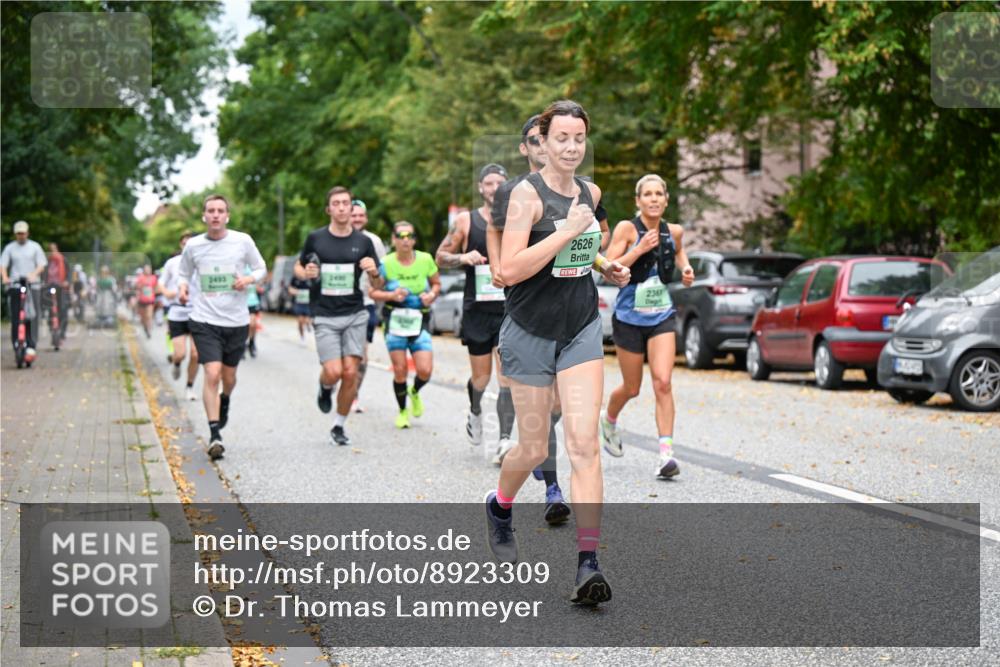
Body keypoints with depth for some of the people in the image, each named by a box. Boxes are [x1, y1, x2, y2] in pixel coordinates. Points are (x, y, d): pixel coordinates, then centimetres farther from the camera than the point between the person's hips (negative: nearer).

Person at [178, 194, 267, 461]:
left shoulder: (242, 241, -2)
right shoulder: (193, 246, 0)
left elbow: (261, 269, 9)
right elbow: (183, 273, 15)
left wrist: (249, 279, -12)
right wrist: (182, 286, -7)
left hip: (236, 320, 1)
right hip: (205, 319, -1)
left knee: (228, 375, 14)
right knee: (212, 373, -16)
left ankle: (224, 402, 51)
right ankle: (214, 434, -13)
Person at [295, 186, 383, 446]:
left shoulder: (363, 241, 3)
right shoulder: (315, 238, 0)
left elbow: (378, 285, 8)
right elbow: (298, 268, 13)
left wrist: (374, 272, -15)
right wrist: (306, 273, -10)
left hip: (355, 315, 2)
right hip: (325, 317, -1)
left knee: (351, 373, -5)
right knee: (334, 372, -14)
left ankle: (339, 427, 13)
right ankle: (325, 387, 24)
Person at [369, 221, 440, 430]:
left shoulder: (425, 260, -2)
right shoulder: (386, 264, -6)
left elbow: (436, 283, 13)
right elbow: (373, 292, 0)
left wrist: (432, 295, -8)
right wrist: (392, 295, -17)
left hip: (420, 321, 1)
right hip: (395, 320, -1)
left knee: (425, 370, -10)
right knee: (399, 370, -2)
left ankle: (415, 392, 26)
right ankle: (402, 411, 22)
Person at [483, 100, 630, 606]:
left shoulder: (590, 193, 8)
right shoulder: (527, 193, -12)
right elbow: (509, 269, -23)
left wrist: (605, 266, 11)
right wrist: (566, 231, -25)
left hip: (582, 330, 4)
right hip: (531, 333, -4)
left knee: (584, 444, -10)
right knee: (533, 449, 7)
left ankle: (587, 564, -14)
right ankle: (499, 507, 41)